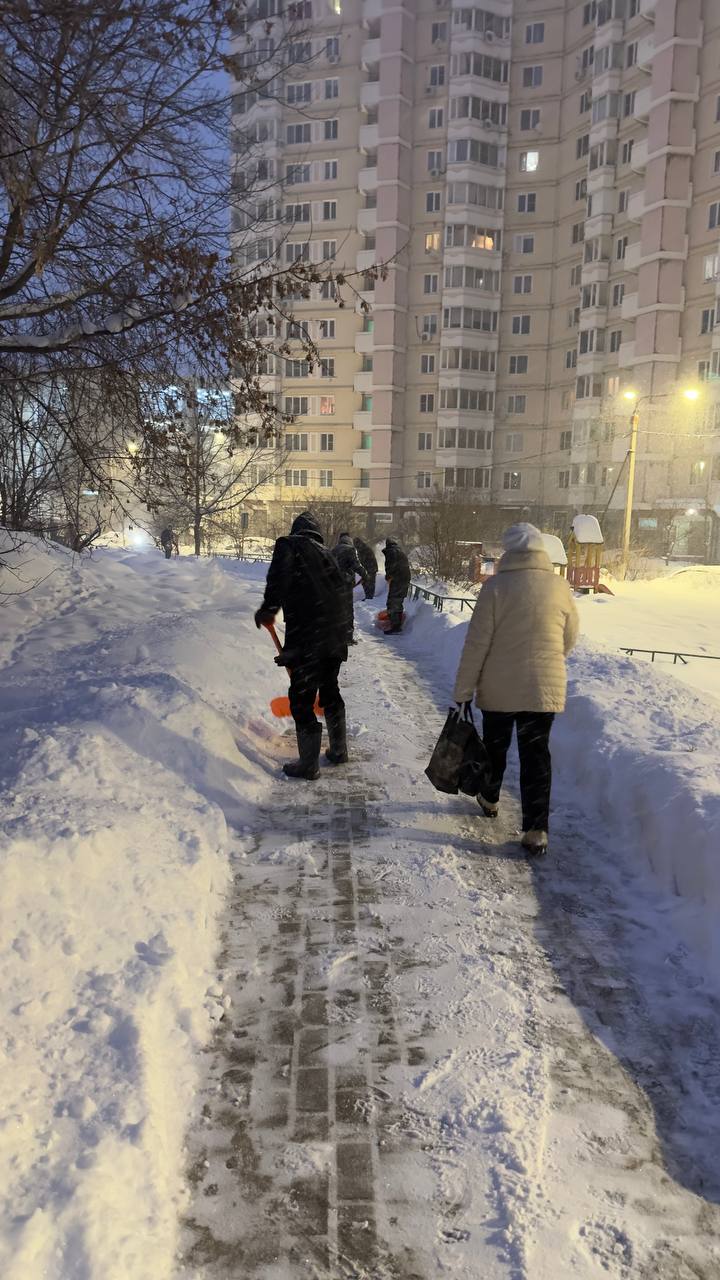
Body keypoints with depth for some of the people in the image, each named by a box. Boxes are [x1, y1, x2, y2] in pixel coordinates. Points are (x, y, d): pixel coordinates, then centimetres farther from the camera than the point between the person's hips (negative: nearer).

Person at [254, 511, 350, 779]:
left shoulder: (288, 545, 1)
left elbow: (280, 577, -20)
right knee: (330, 691, 24)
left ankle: (308, 764, 10)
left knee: (302, 699, 3)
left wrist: (268, 608, -7)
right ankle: (339, 750, 37)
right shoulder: (326, 554, 21)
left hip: (307, 636, -7)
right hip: (336, 635, 8)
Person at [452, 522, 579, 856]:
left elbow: (476, 644, -12)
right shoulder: (559, 587, -2)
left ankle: (489, 799, 41)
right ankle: (536, 829, 2)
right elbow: (569, 638, 11)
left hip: (499, 688, -1)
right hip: (545, 688, 1)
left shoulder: (496, 587, -12)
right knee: (536, 754, 7)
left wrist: (463, 691, -4)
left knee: (495, 745, 20)